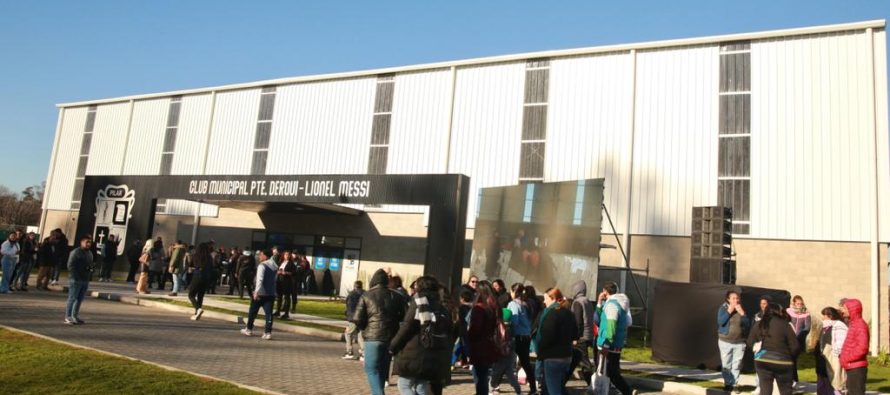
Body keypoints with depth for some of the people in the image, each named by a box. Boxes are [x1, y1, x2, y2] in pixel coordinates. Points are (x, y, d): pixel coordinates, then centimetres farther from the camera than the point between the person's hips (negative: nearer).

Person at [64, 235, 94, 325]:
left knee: (80, 299, 12)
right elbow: (70, 265, -13)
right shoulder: (75, 252, -9)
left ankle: (75, 316, 19)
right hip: (75, 279, -8)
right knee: (72, 298, -5)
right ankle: (68, 317, -1)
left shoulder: (90, 253, 17)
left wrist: (90, 268, 4)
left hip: (85, 280, 8)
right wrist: (75, 276, -17)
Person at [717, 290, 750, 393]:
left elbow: (748, 325, -3)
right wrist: (729, 311, -16)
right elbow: (720, 322, -16)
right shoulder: (723, 308, -3)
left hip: (740, 342, 2)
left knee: (736, 365, 3)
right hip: (725, 341, -2)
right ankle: (728, 383, 16)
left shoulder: (742, 309, 4)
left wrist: (742, 313, -13)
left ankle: (735, 384, 13)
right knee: (726, 364, 4)